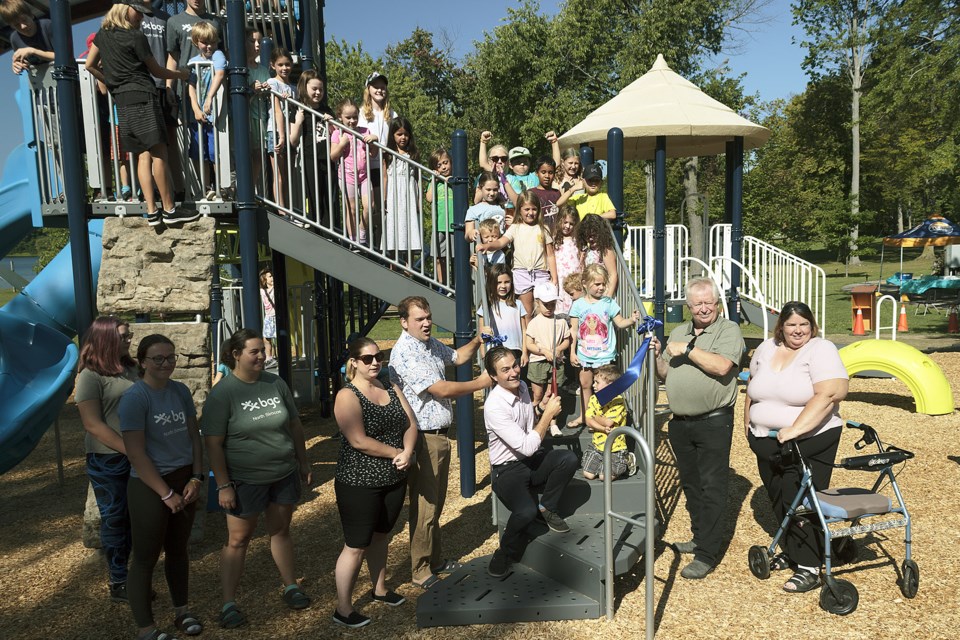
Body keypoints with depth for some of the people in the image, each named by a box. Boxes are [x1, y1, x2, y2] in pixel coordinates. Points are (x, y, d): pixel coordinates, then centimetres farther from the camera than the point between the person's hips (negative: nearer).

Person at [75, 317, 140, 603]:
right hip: (108, 460, -5)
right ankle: (119, 584, 20)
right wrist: (129, 450, -20)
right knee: (115, 519, 6)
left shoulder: (132, 369, 7)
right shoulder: (90, 376, -11)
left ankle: (128, 572, 28)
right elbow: (93, 423, -16)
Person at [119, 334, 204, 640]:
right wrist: (166, 493, -15)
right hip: (149, 486, -6)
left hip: (184, 480, 6)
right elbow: (136, 453, -16)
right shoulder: (134, 397, -15)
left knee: (178, 549, 18)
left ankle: (181, 611, 33)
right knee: (146, 557, 6)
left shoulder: (181, 391, 3)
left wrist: (196, 478, -3)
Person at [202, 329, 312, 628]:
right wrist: (223, 485, -14)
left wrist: (303, 462, 12)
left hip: (284, 475, 4)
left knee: (281, 531, 17)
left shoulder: (276, 384, 2)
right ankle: (229, 604, 17)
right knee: (237, 540, 5)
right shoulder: (222, 393, -11)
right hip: (245, 480, -4)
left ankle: (291, 587, 32)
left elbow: (295, 425, 10)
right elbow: (213, 444, -12)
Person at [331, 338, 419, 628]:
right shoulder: (347, 396, -15)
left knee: (381, 536, 22)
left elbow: (410, 424, 3)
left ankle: (379, 589, 41)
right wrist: (396, 453, -16)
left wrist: (407, 452, -16)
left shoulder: (391, 389, 6)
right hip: (359, 484, -6)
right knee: (356, 546, 3)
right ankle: (343, 609, 17)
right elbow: (359, 441, -23)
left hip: (394, 480, 7)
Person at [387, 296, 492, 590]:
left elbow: (457, 357, 27)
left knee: (436, 502, 19)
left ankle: (435, 559, 33)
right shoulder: (404, 353, -21)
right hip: (423, 437, -9)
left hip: (439, 434, 9)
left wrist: (477, 341, 9)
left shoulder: (431, 343, 8)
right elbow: (442, 390, -23)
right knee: (424, 506, 1)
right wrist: (481, 383, -12)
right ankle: (420, 570, 15)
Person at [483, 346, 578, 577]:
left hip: (533, 461, 7)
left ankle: (547, 508, 2)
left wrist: (540, 407, 1)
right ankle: (505, 554, -2)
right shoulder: (494, 406, -26)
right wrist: (549, 413, -20)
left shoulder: (522, 386, -1)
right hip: (508, 470, -7)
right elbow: (527, 447, -28)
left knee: (569, 458, -22)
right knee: (526, 511, -33)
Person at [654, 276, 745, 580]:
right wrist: (657, 356, -1)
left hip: (713, 422, -6)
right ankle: (700, 536, 32)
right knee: (690, 484, 16)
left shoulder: (728, 330, -5)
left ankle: (706, 554, 4)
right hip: (680, 423, 7)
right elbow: (665, 374, 17)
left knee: (712, 488, -1)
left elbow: (722, 366, -22)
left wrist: (687, 350, -15)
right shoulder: (678, 333, 14)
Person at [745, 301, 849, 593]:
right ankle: (792, 551, 31)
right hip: (767, 443, 6)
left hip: (809, 443, -6)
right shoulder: (765, 349, 9)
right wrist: (748, 424, 16)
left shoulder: (821, 350, -10)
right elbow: (752, 389, 19)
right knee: (779, 500, 15)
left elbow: (828, 394, -23)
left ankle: (809, 567, 3)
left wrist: (795, 429, -28)